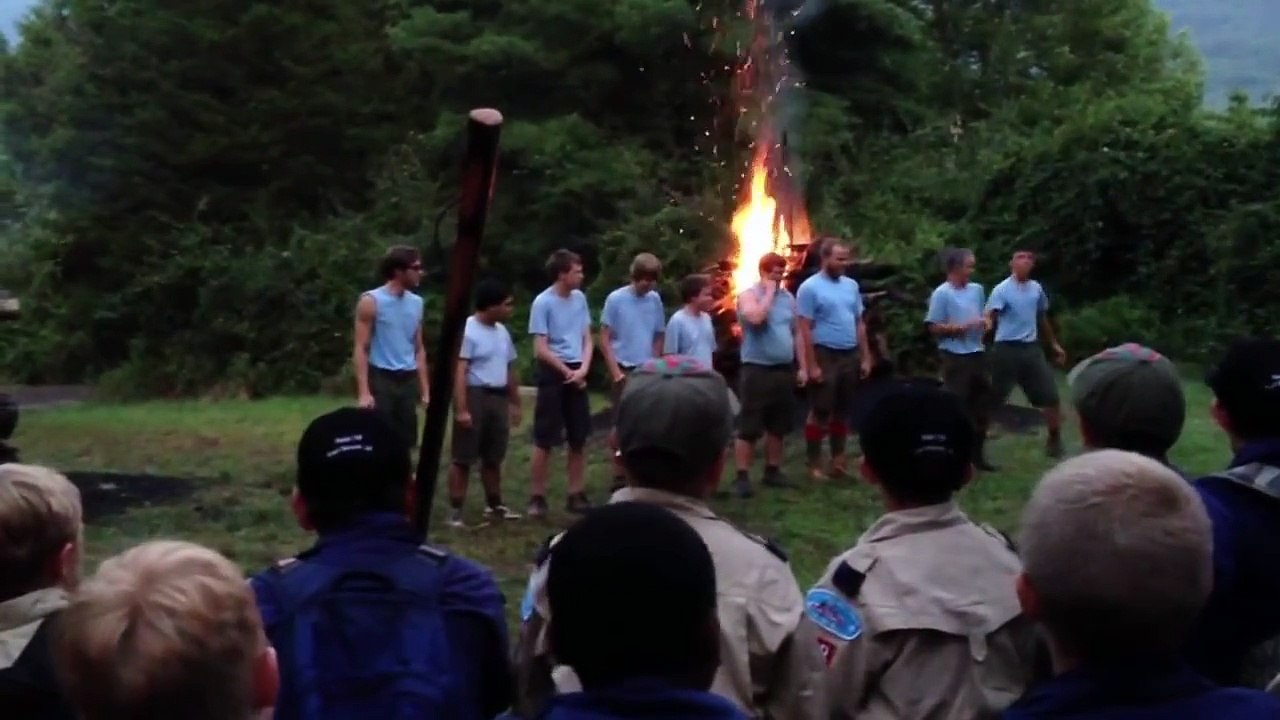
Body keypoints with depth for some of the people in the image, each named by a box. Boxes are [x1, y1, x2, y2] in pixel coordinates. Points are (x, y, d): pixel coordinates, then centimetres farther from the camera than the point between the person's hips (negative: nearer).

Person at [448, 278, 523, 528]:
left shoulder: (502, 331, 14)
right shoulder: (467, 331, -13)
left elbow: (509, 369, 21)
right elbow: (459, 372, -18)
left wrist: (514, 403, 21)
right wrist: (461, 408, -23)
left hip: (498, 398, 8)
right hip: (475, 396, -8)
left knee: (493, 458, 16)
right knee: (463, 458, -4)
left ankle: (494, 505, 28)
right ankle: (455, 511, -1)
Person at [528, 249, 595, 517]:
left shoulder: (580, 298, 7)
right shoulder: (543, 302, -11)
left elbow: (587, 339, 11)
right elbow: (540, 350, -12)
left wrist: (583, 369, -6)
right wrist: (568, 372, -8)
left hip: (578, 374, 6)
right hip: (553, 373, -6)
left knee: (578, 439, 10)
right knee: (544, 440, -2)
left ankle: (576, 495, 18)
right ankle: (537, 497, 5)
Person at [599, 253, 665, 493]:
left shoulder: (655, 299, 3)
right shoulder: (616, 299, -8)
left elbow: (658, 337, 12)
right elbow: (604, 339, -6)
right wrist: (616, 372, -11)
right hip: (624, 370, -4)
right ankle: (618, 476, 6)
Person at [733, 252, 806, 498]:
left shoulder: (788, 297, 13)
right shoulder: (748, 295, -6)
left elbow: (797, 334, 17)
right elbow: (756, 318, -28)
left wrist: (802, 367, 12)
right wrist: (769, 292, -14)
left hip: (784, 370, 6)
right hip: (757, 369, -6)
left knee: (778, 427, 13)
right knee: (749, 427, -6)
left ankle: (772, 471, 24)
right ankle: (741, 477, -3)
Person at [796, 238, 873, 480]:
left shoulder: (851, 285, 10)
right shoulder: (810, 288, -9)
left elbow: (859, 323, 14)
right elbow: (805, 329, -12)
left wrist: (865, 357, 9)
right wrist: (811, 365, -16)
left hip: (850, 356, 6)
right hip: (825, 355, -6)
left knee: (843, 411, 13)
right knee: (820, 412, -2)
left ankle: (838, 459, 22)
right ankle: (814, 464, 4)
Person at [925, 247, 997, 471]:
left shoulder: (977, 289, 11)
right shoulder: (941, 294, -10)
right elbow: (934, 328, -13)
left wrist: (984, 323, 2)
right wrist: (964, 327, -18)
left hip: (977, 354, 7)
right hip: (955, 357, -7)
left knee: (982, 403, 11)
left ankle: (977, 453, 23)